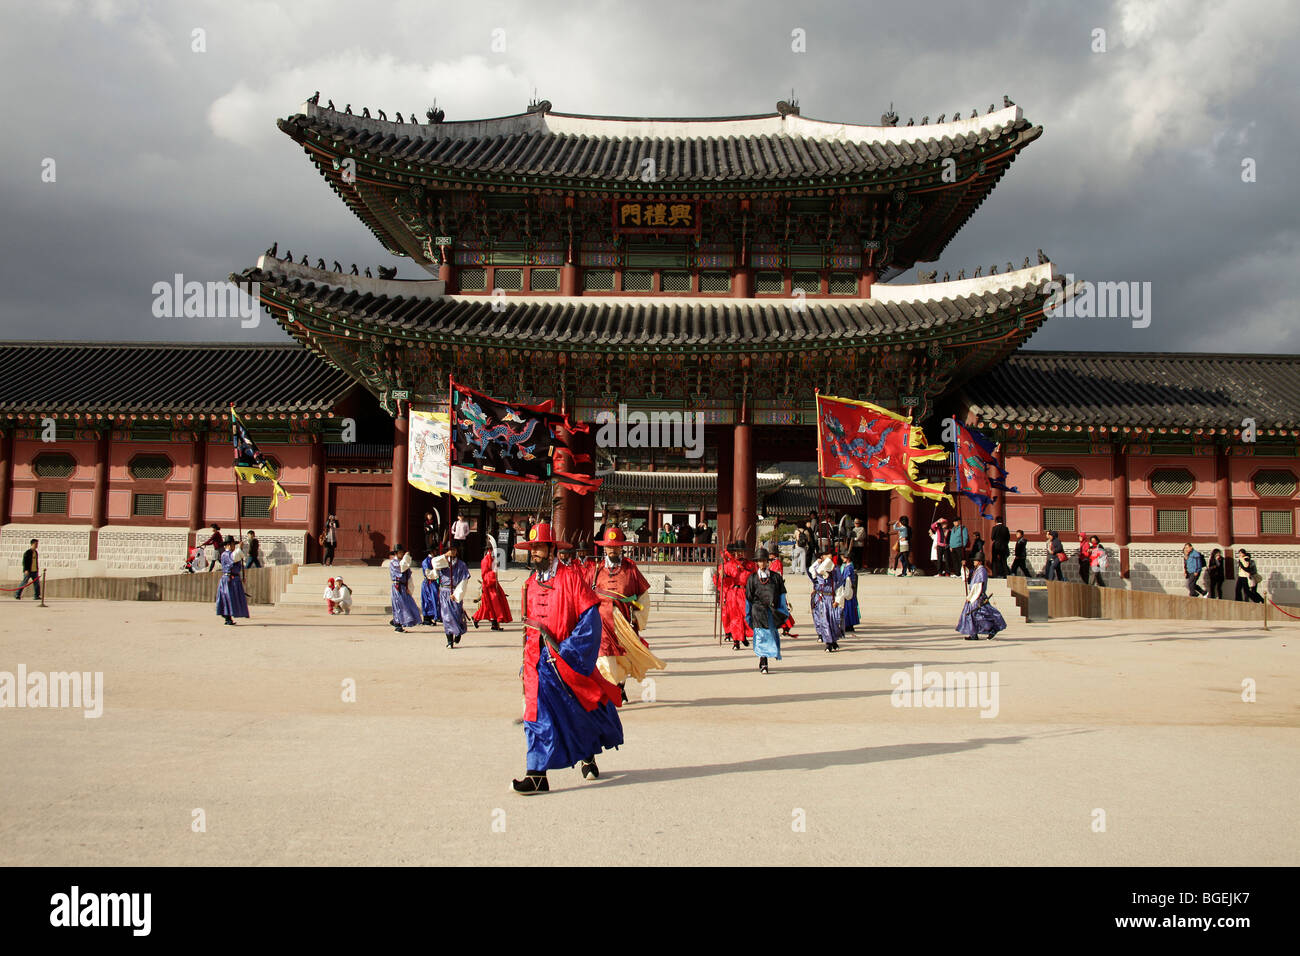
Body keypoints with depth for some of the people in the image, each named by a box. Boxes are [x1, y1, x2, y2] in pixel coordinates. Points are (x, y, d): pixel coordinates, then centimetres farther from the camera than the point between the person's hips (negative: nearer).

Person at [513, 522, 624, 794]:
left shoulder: (570, 577, -8)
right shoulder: (530, 584, 10)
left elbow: (590, 616, -12)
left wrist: (566, 648, -17)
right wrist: (527, 660, 17)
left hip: (569, 657, -4)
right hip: (539, 662, 4)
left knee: (584, 710, 8)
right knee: (539, 714, -3)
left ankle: (588, 757, 31)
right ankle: (537, 775, 0)